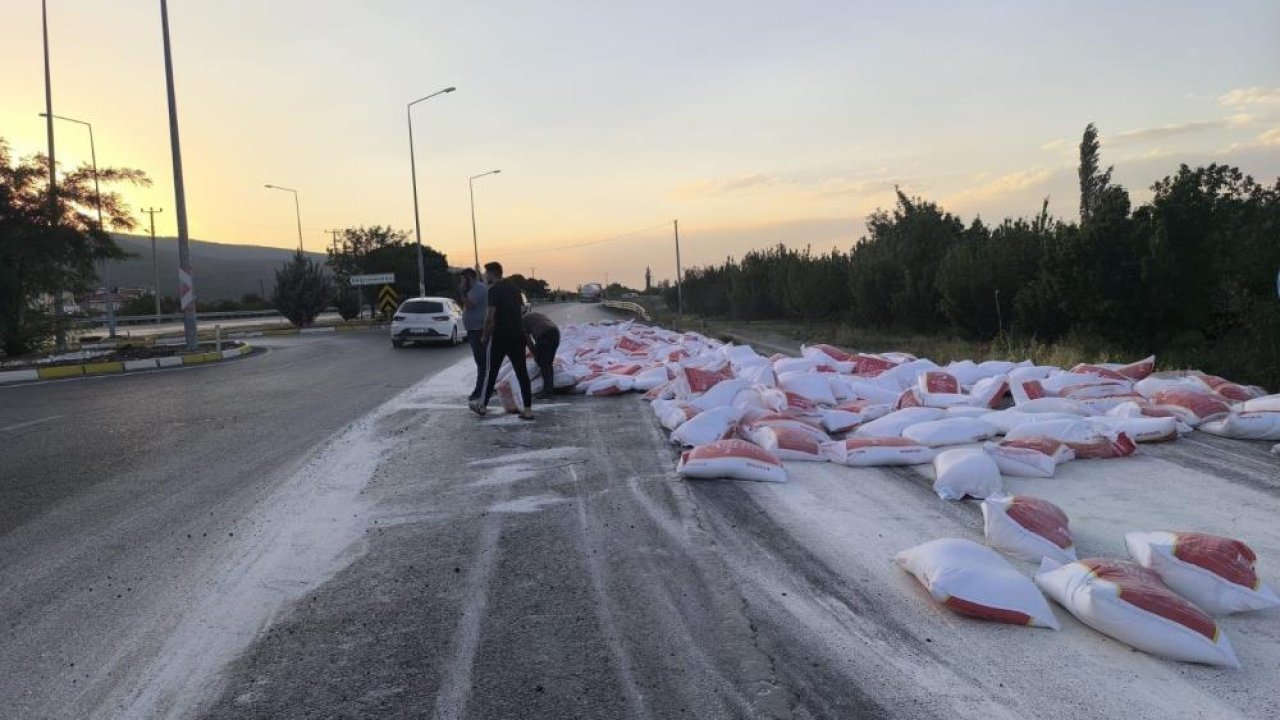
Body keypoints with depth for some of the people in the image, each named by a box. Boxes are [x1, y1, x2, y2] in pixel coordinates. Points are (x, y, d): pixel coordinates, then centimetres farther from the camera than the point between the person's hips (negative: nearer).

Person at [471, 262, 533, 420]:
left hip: (500, 337, -6)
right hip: (518, 335, 6)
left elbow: (490, 317, -16)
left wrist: (485, 336, -3)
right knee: (522, 372, 4)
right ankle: (528, 410, 1)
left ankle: (483, 406, 20)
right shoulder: (514, 289, 13)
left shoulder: (494, 291, -11)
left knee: (492, 371, 8)